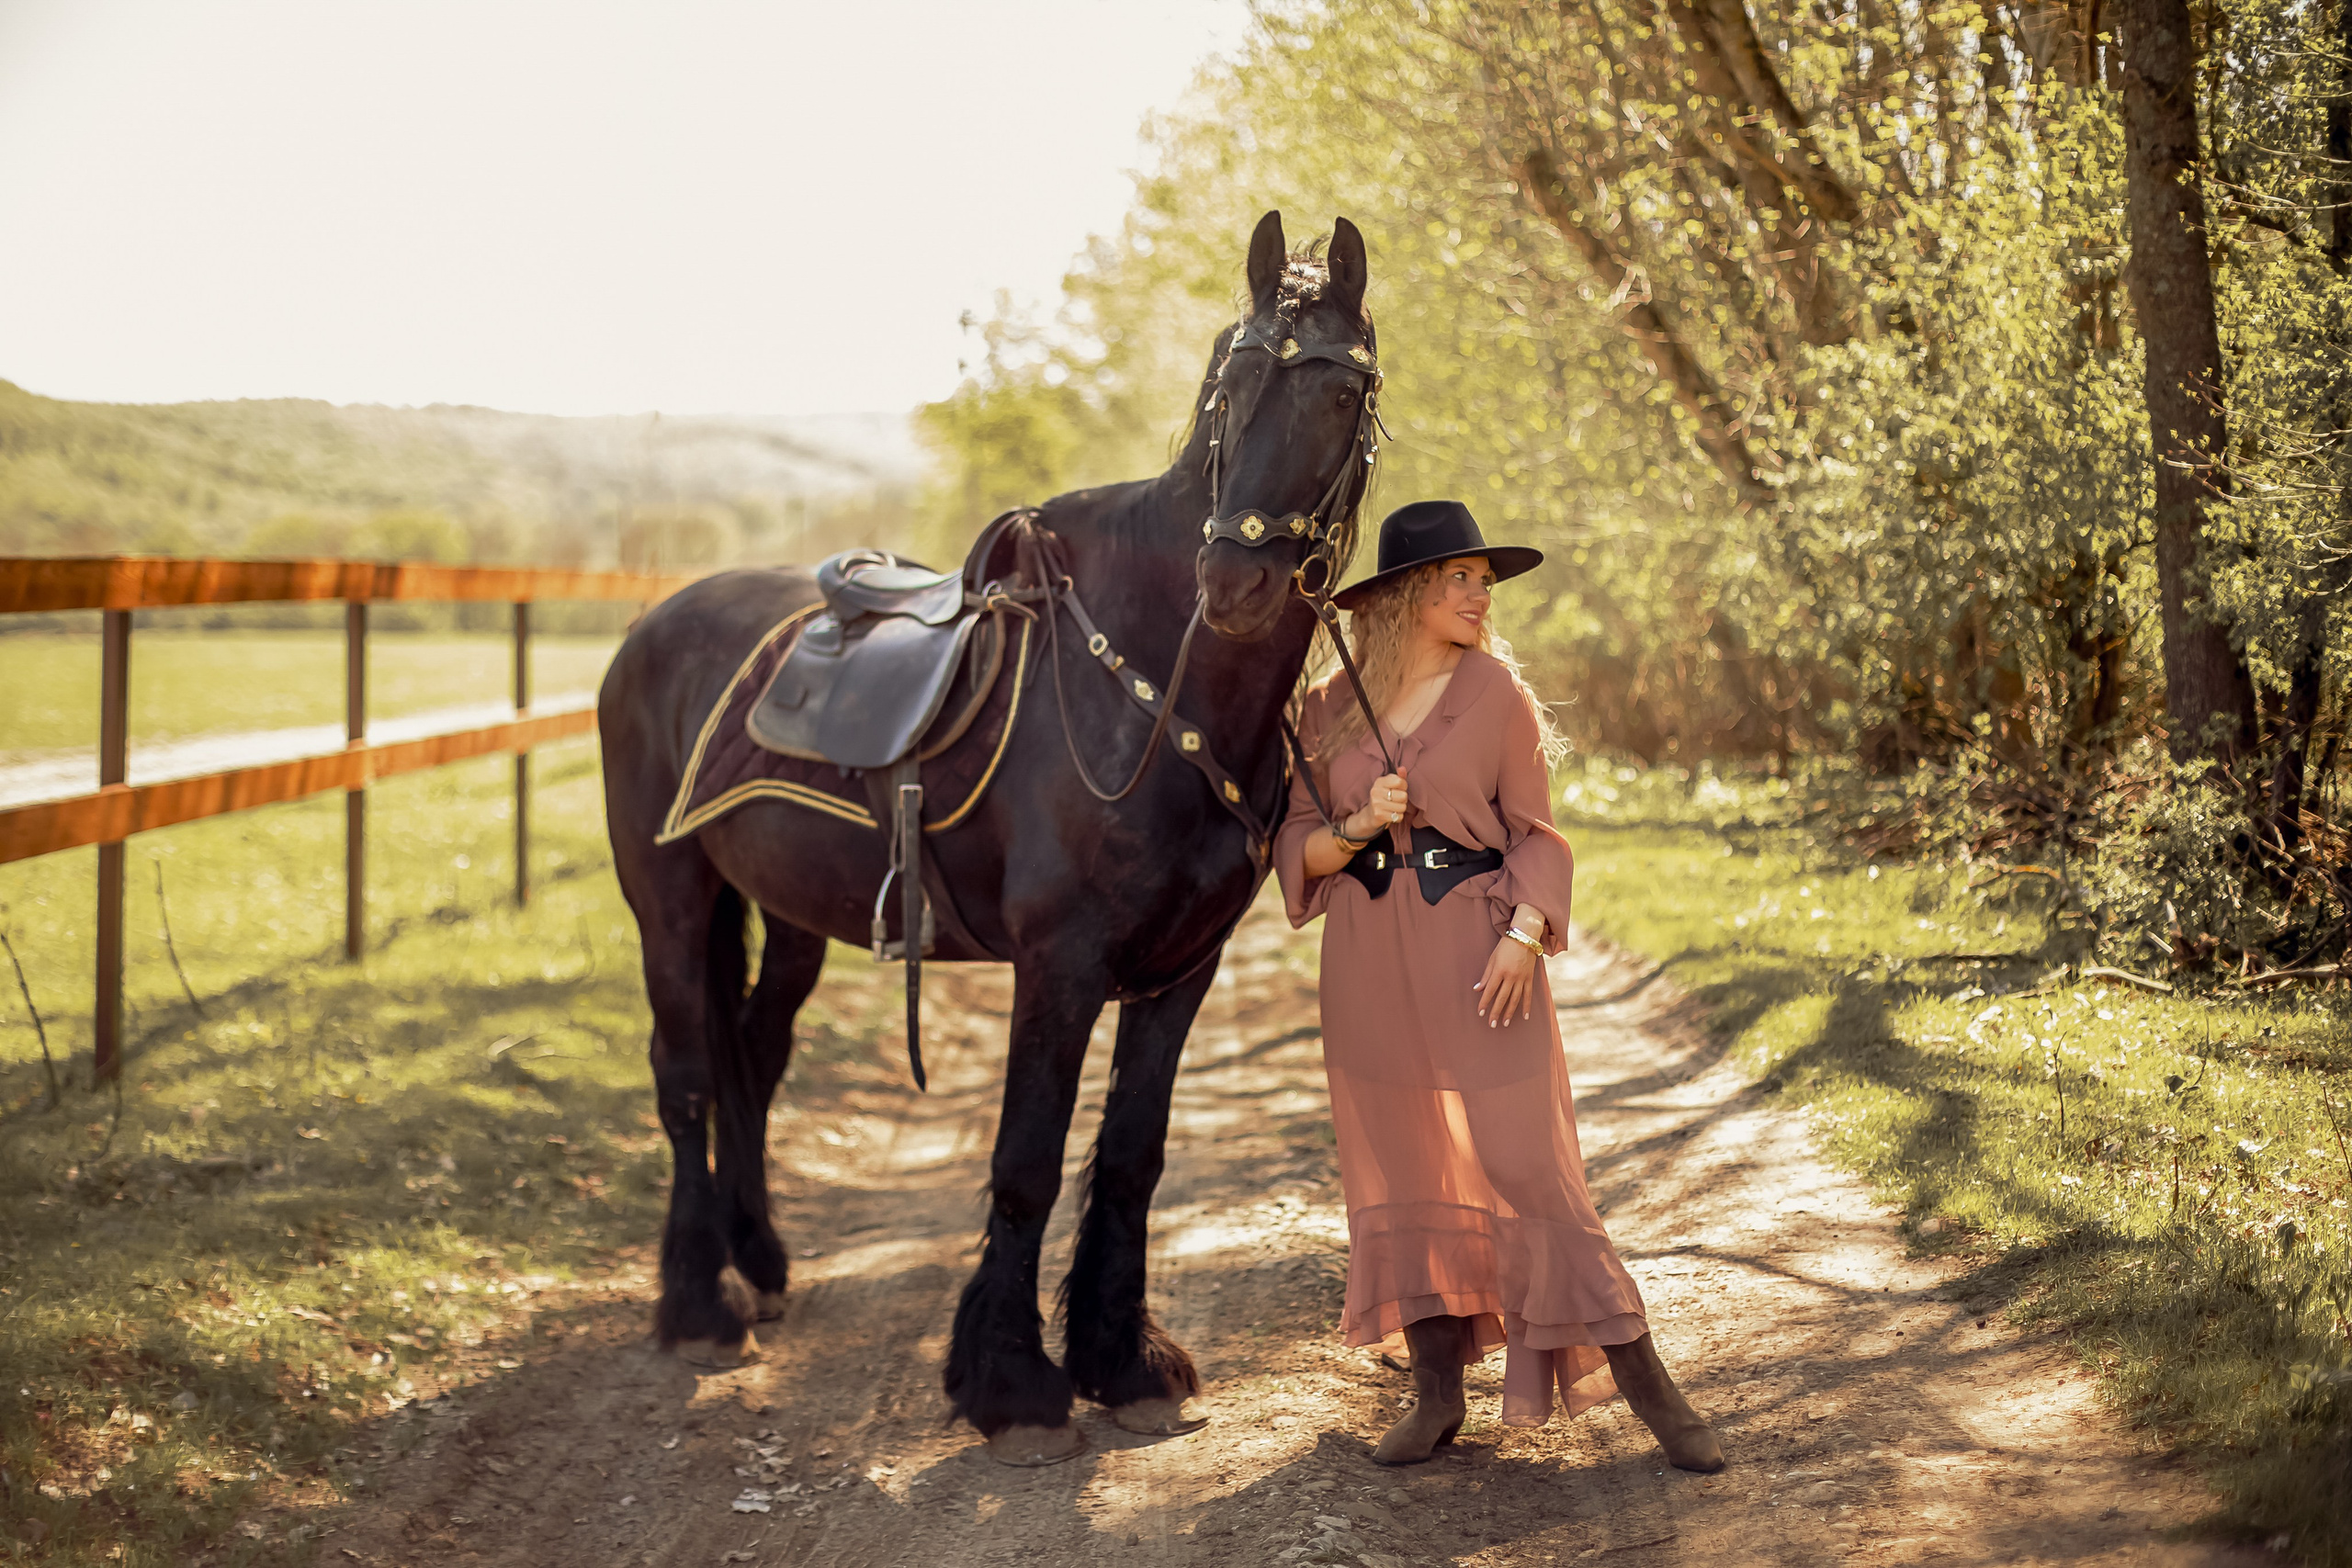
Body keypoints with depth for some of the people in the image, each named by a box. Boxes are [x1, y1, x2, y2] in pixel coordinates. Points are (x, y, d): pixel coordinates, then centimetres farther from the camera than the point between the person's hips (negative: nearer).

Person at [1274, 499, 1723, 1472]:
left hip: (1478, 949, -3)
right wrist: (1360, 824, -14)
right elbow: (1298, 849, 7)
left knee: (1526, 1164, -6)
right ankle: (1438, 1395, 18)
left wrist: (1524, 936, -14)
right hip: (1372, 965, 3)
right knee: (1400, 1172, 7)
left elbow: (1535, 833, 1)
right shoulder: (1328, 710, 6)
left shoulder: (1496, 692, 1)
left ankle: (1646, 1387, 1)